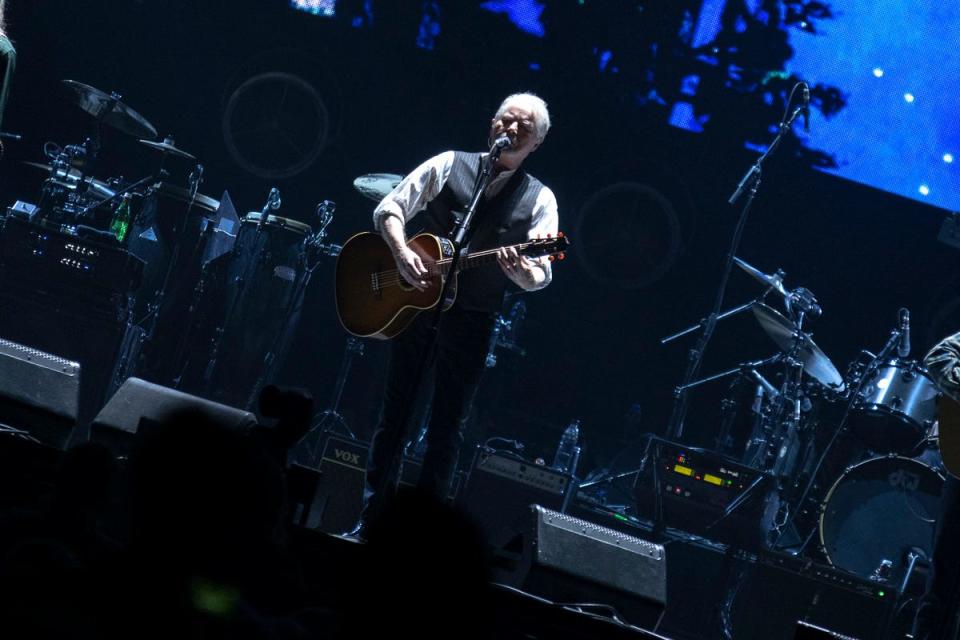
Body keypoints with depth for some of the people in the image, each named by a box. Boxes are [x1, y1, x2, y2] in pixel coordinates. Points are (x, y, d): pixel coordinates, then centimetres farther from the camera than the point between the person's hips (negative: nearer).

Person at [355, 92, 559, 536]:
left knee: (448, 425, 3)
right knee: (396, 410, 5)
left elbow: (540, 275, -7)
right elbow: (389, 209, 0)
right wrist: (402, 253, -18)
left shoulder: (539, 200, 2)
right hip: (413, 301, 0)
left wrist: (522, 271, -31)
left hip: (471, 320, 0)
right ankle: (372, 516, 11)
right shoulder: (449, 166, 3)